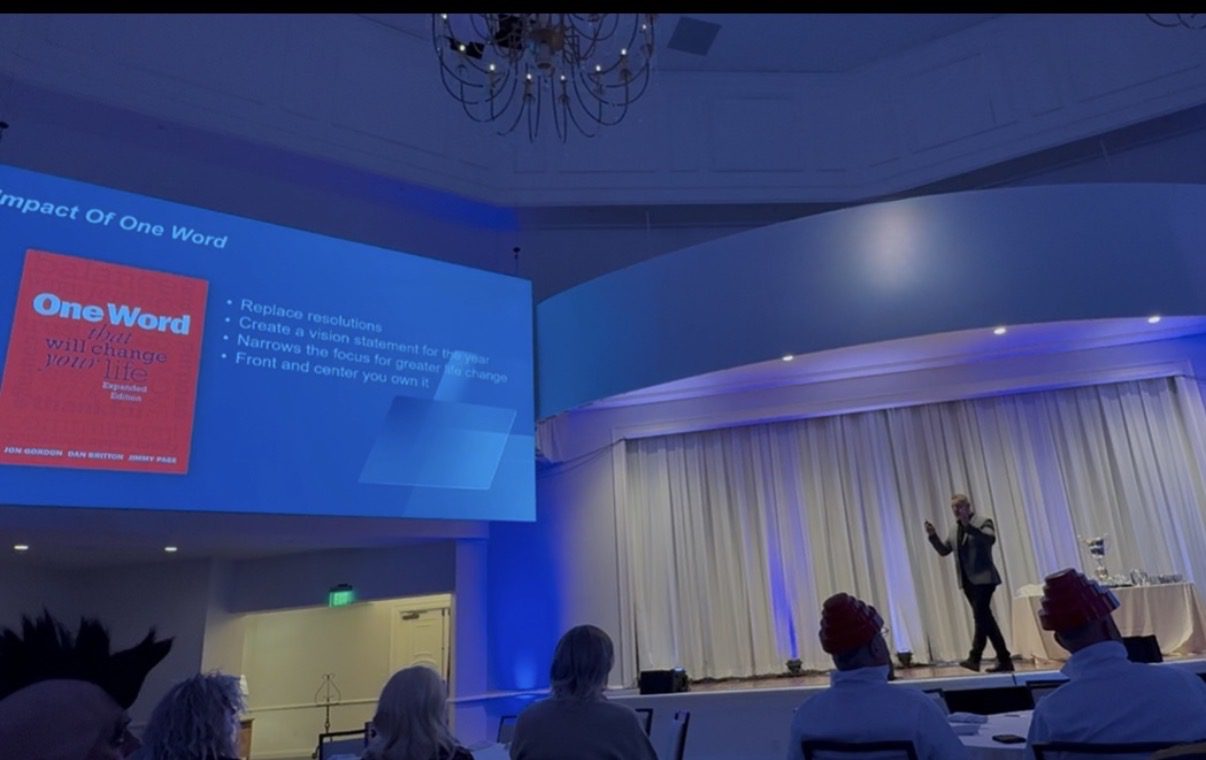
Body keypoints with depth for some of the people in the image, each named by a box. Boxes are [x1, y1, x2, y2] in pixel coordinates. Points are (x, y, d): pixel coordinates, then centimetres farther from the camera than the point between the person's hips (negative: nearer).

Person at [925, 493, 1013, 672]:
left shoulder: (983, 521, -4)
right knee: (985, 618, 8)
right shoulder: (954, 530, 16)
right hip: (967, 581, 7)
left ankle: (974, 657, -16)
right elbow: (944, 550, 15)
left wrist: (968, 525, -30)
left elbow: (990, 539, -23)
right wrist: (933, 535, -1)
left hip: (983, 578, -7)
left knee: (980, 616, -16)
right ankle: (1004, 660, 13)